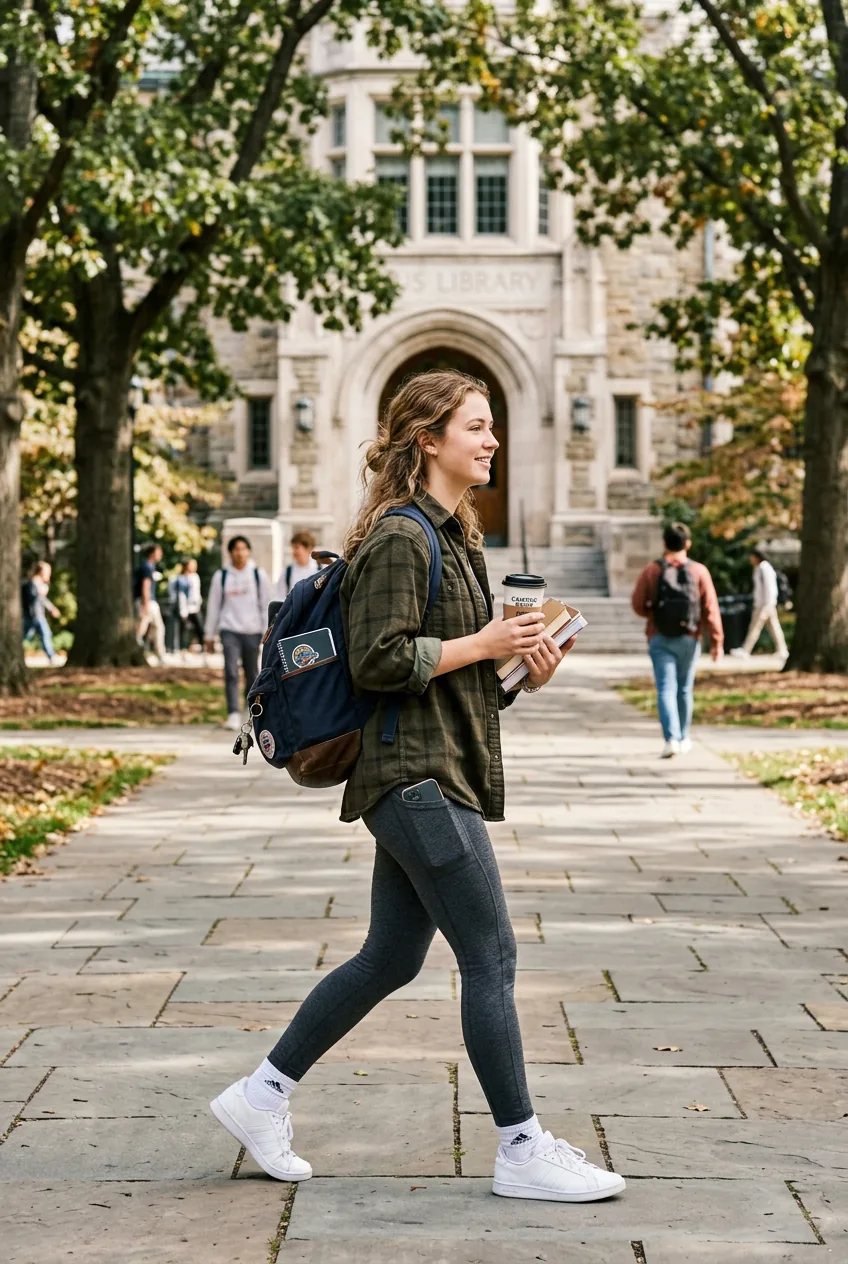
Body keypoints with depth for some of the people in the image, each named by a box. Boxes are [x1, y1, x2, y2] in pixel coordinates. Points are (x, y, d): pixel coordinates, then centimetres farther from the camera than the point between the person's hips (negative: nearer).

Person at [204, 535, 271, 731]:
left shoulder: (258, 575, 4)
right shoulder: (221, 576, 5)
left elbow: (266, 605, 6)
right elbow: (213, 606, 10)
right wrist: (209, 635, 10)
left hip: (253, 631, 1)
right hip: (230, 630, -1)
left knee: (252, 674, 8)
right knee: (231, 672, -13)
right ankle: (233, 714, -15)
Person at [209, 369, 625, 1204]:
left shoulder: (452, 536, 18)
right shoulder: (399, 539, -13)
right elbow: (376, 662, -20)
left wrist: (519, 666, 6)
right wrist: (483, 645, -16)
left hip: (438, 773, 10)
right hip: (418, 775, -10)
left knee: (390, 959, 14)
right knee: (491, 957, -6)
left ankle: (261, 1095, 24)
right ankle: (522, 1151, 3)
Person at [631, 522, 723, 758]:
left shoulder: (651, 571, -4)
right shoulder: (699, 571, -4)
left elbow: (638, 605, -2)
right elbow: (711, 609, -8)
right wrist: (717, 641, -6)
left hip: (660, 639, -1)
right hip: (689, 639, 1)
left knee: (666, 689, -4)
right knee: (685, 689, 15)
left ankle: (672, 738, -21)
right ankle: (684, 738, 27)